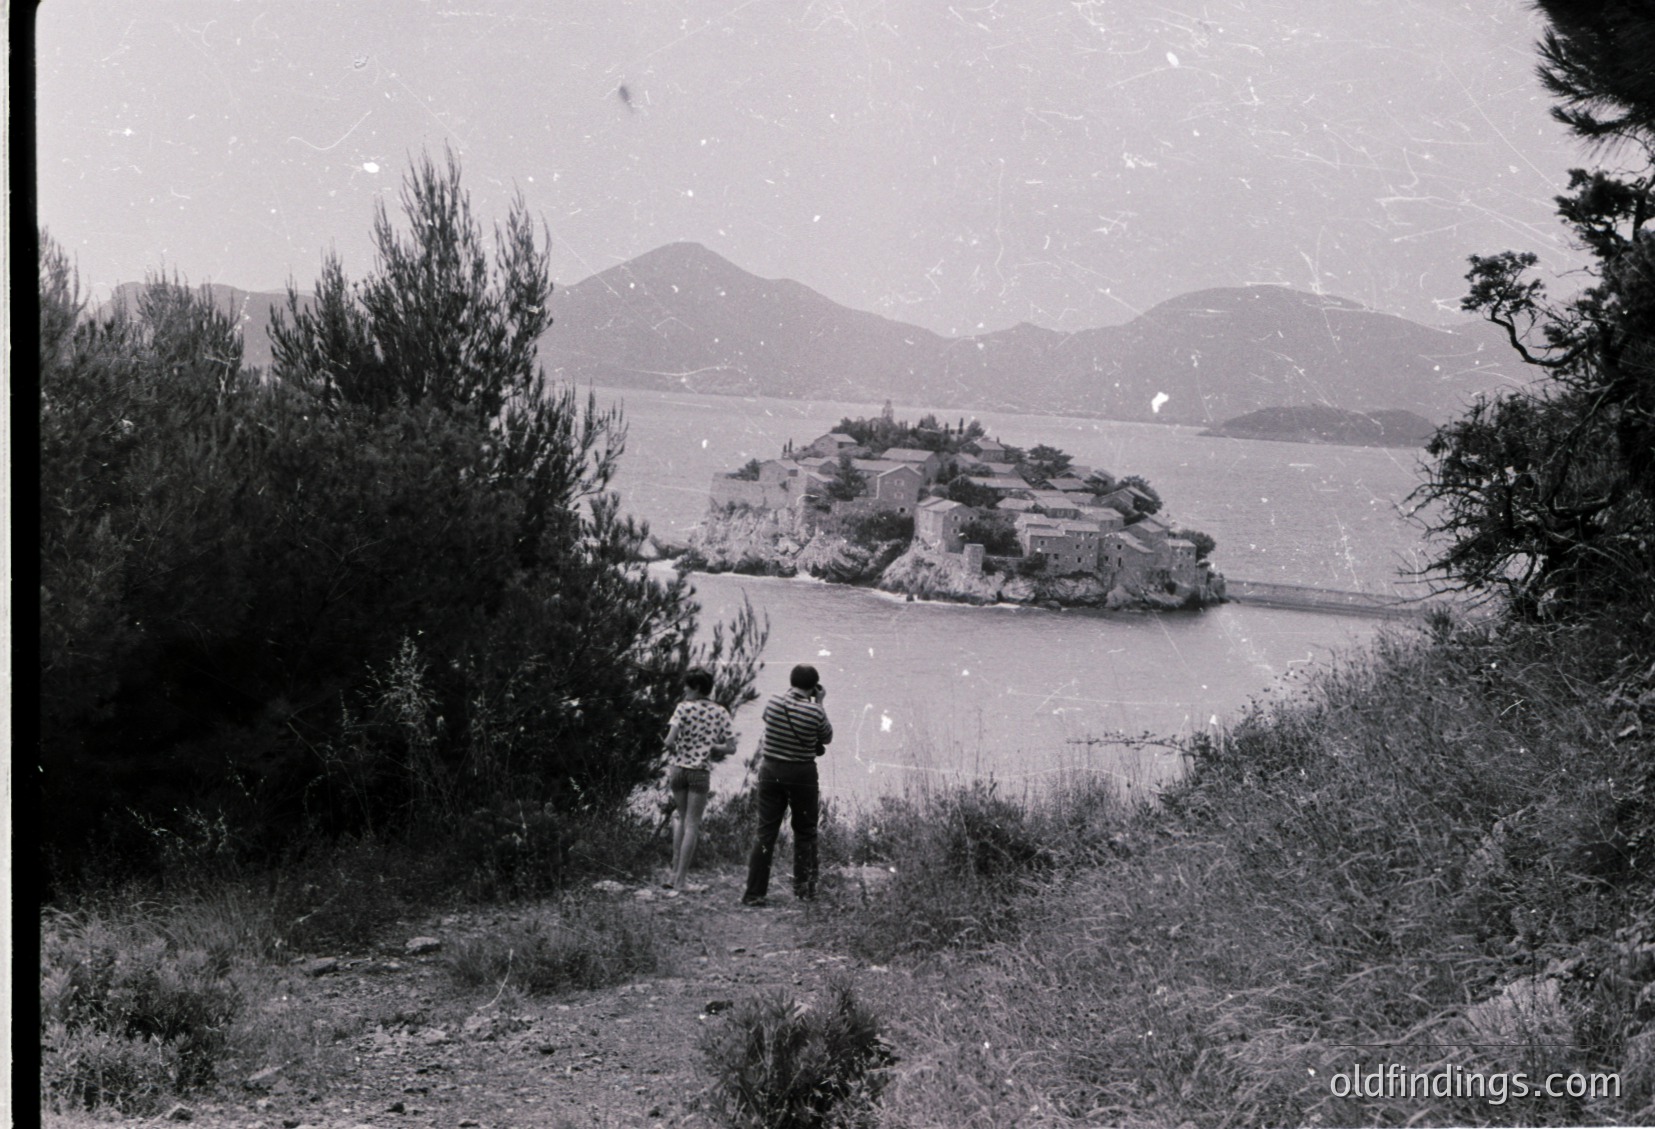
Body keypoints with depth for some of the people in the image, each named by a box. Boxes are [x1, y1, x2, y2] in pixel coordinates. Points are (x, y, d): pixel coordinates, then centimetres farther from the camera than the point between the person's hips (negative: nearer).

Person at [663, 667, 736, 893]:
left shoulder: (683, 708, -6)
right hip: (701, 771, 0)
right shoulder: (720, 712, 1)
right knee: (692, 824, 6)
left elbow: (669, 741, -15)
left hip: (678, 768, 0)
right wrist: (709, 746, 8)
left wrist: (674, 752, 5)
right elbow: (730, 748, -2)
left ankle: (675, 873, 17)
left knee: (682, 817, 20)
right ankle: (680, 880, 6)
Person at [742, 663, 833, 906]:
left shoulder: (773, 703, -4)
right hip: (802, 774, -3)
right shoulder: (814, 712, -13)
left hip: (770, 770, 3)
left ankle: (754, 892, 1)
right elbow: (827, 738, 5)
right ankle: (803, 888, 18)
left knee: (766, 833, 5)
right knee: (804, 833, 14)